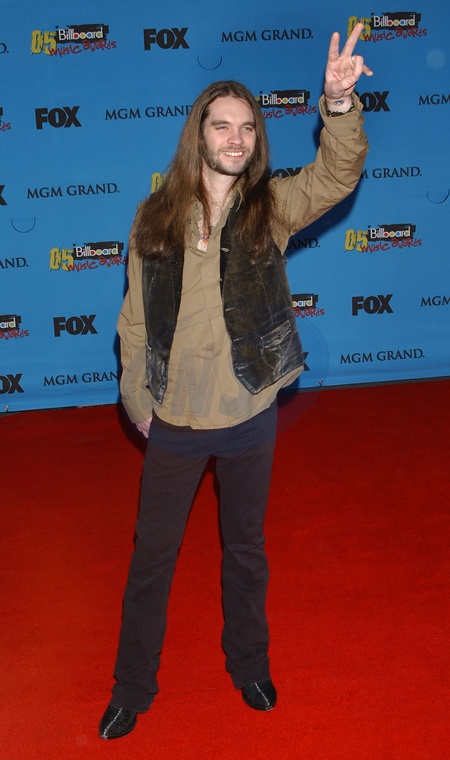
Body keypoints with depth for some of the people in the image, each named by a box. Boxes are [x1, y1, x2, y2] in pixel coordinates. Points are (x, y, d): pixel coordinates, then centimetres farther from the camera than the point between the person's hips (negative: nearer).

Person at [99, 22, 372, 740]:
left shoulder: (273, 206, -4)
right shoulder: (156, 217, -3)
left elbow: (337, 173, -21)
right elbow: (135, 317, 2)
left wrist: (340, 105, -39)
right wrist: (137, 398, 0)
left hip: (249, 415, 0)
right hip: (175, 418, 0)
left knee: (246, 548, 19)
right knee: (152, 555, 13)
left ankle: (248, 664, 43)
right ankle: (133, 687, 33)